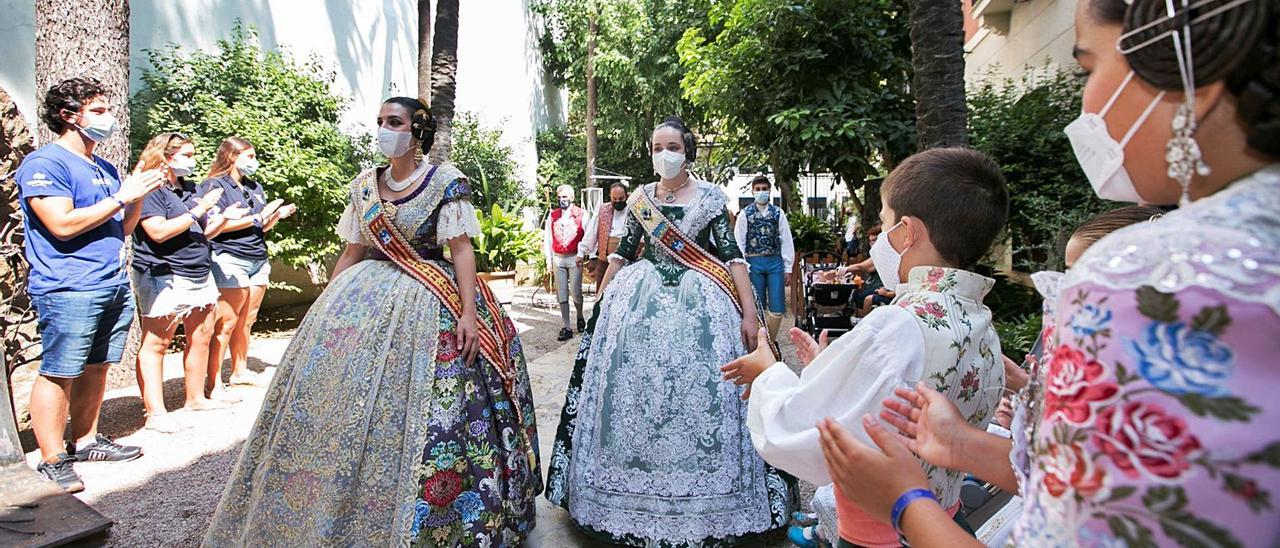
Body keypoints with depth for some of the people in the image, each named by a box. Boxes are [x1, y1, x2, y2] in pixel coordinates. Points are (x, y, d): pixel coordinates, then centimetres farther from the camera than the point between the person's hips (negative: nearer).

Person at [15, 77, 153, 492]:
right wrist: (122, 196, -13)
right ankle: (52, 460, 4)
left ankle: (85, 441, 25)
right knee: (58, 373, -3)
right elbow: (63, 225, -18)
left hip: (114, 284, 8)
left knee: (96, 367, 13)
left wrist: (140, 197, 4)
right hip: (69, 290, -8)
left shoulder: (105, 168, 18)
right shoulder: (44, 163, -7)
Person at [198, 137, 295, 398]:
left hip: (259, 260, 7)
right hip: (230, 260, -7)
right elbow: (216, 224, -13)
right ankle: (213, 382, -2)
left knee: (246, 321, 12)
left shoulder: (256, 187, 20)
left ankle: (240, 371, 24)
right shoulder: (214, 185, -2)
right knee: (226, 323, -7)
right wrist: (257, 217, -10)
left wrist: (277, 216, 4)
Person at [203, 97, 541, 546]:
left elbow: (462, 249, -10)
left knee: (417, 415, -5)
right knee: (339, 405, 4)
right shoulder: (364, 185, 11)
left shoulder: (446, 182, -4)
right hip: (363, 298, 5)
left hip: (425, 306, -5)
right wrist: (326, 305, 13)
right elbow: (352, 252, 15)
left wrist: (469, 311, -19)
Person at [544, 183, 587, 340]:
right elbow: (547, 239, 11)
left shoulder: (581, 214, -1)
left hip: (575, 258, -3)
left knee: (575, 291, -5)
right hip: (558, 258, 3)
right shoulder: (552, 215, 9)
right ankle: (566, 328, 8)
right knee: (562, 294, 3)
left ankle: (580, 317, 24)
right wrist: (549, 260, 7)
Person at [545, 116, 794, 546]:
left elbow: (732, 254, -5)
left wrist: (749, 313, -12)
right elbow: (622, 253, 14)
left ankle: (700, 499, 16)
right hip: (640, 302, 3)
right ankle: (635, 497, 21)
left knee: (700, 393, -2)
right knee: (633, 393, 3)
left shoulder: (710, 197, 0)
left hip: (699, 303, -2)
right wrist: (601, 302, 12)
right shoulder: (638, 199, 9)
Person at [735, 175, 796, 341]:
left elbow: (786, 240, 4)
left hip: (775, 262, 1)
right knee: (758, 308, 7)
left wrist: (788, 267, 1)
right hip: (754, 262, -1)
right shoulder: (745, 214, 3)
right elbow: (739, 242, 1)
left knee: (777, 309, -2)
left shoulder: (778, 213, 5)